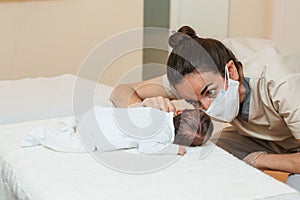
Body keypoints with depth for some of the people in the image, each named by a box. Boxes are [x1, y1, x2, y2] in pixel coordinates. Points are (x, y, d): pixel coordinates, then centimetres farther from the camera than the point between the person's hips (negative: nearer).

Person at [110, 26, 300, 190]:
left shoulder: (279, 84, -39)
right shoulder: (202, 76, -24)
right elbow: (121, 92, -18)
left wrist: (256, 159, -31)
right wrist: (142, 107, -40)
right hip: (261, 139, 4)